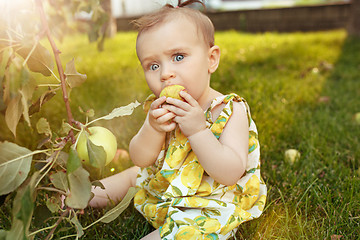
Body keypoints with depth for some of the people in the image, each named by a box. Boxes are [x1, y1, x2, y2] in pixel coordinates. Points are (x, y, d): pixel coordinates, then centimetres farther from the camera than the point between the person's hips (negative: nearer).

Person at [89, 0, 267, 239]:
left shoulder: (230, 110, -22)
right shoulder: (161, 108, -6)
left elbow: (231, 174, -29)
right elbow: (140, 159, -7)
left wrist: (198, 130, -39)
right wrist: (152, 128, -27)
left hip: (209, 207, -6)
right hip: (161, 185, 6)